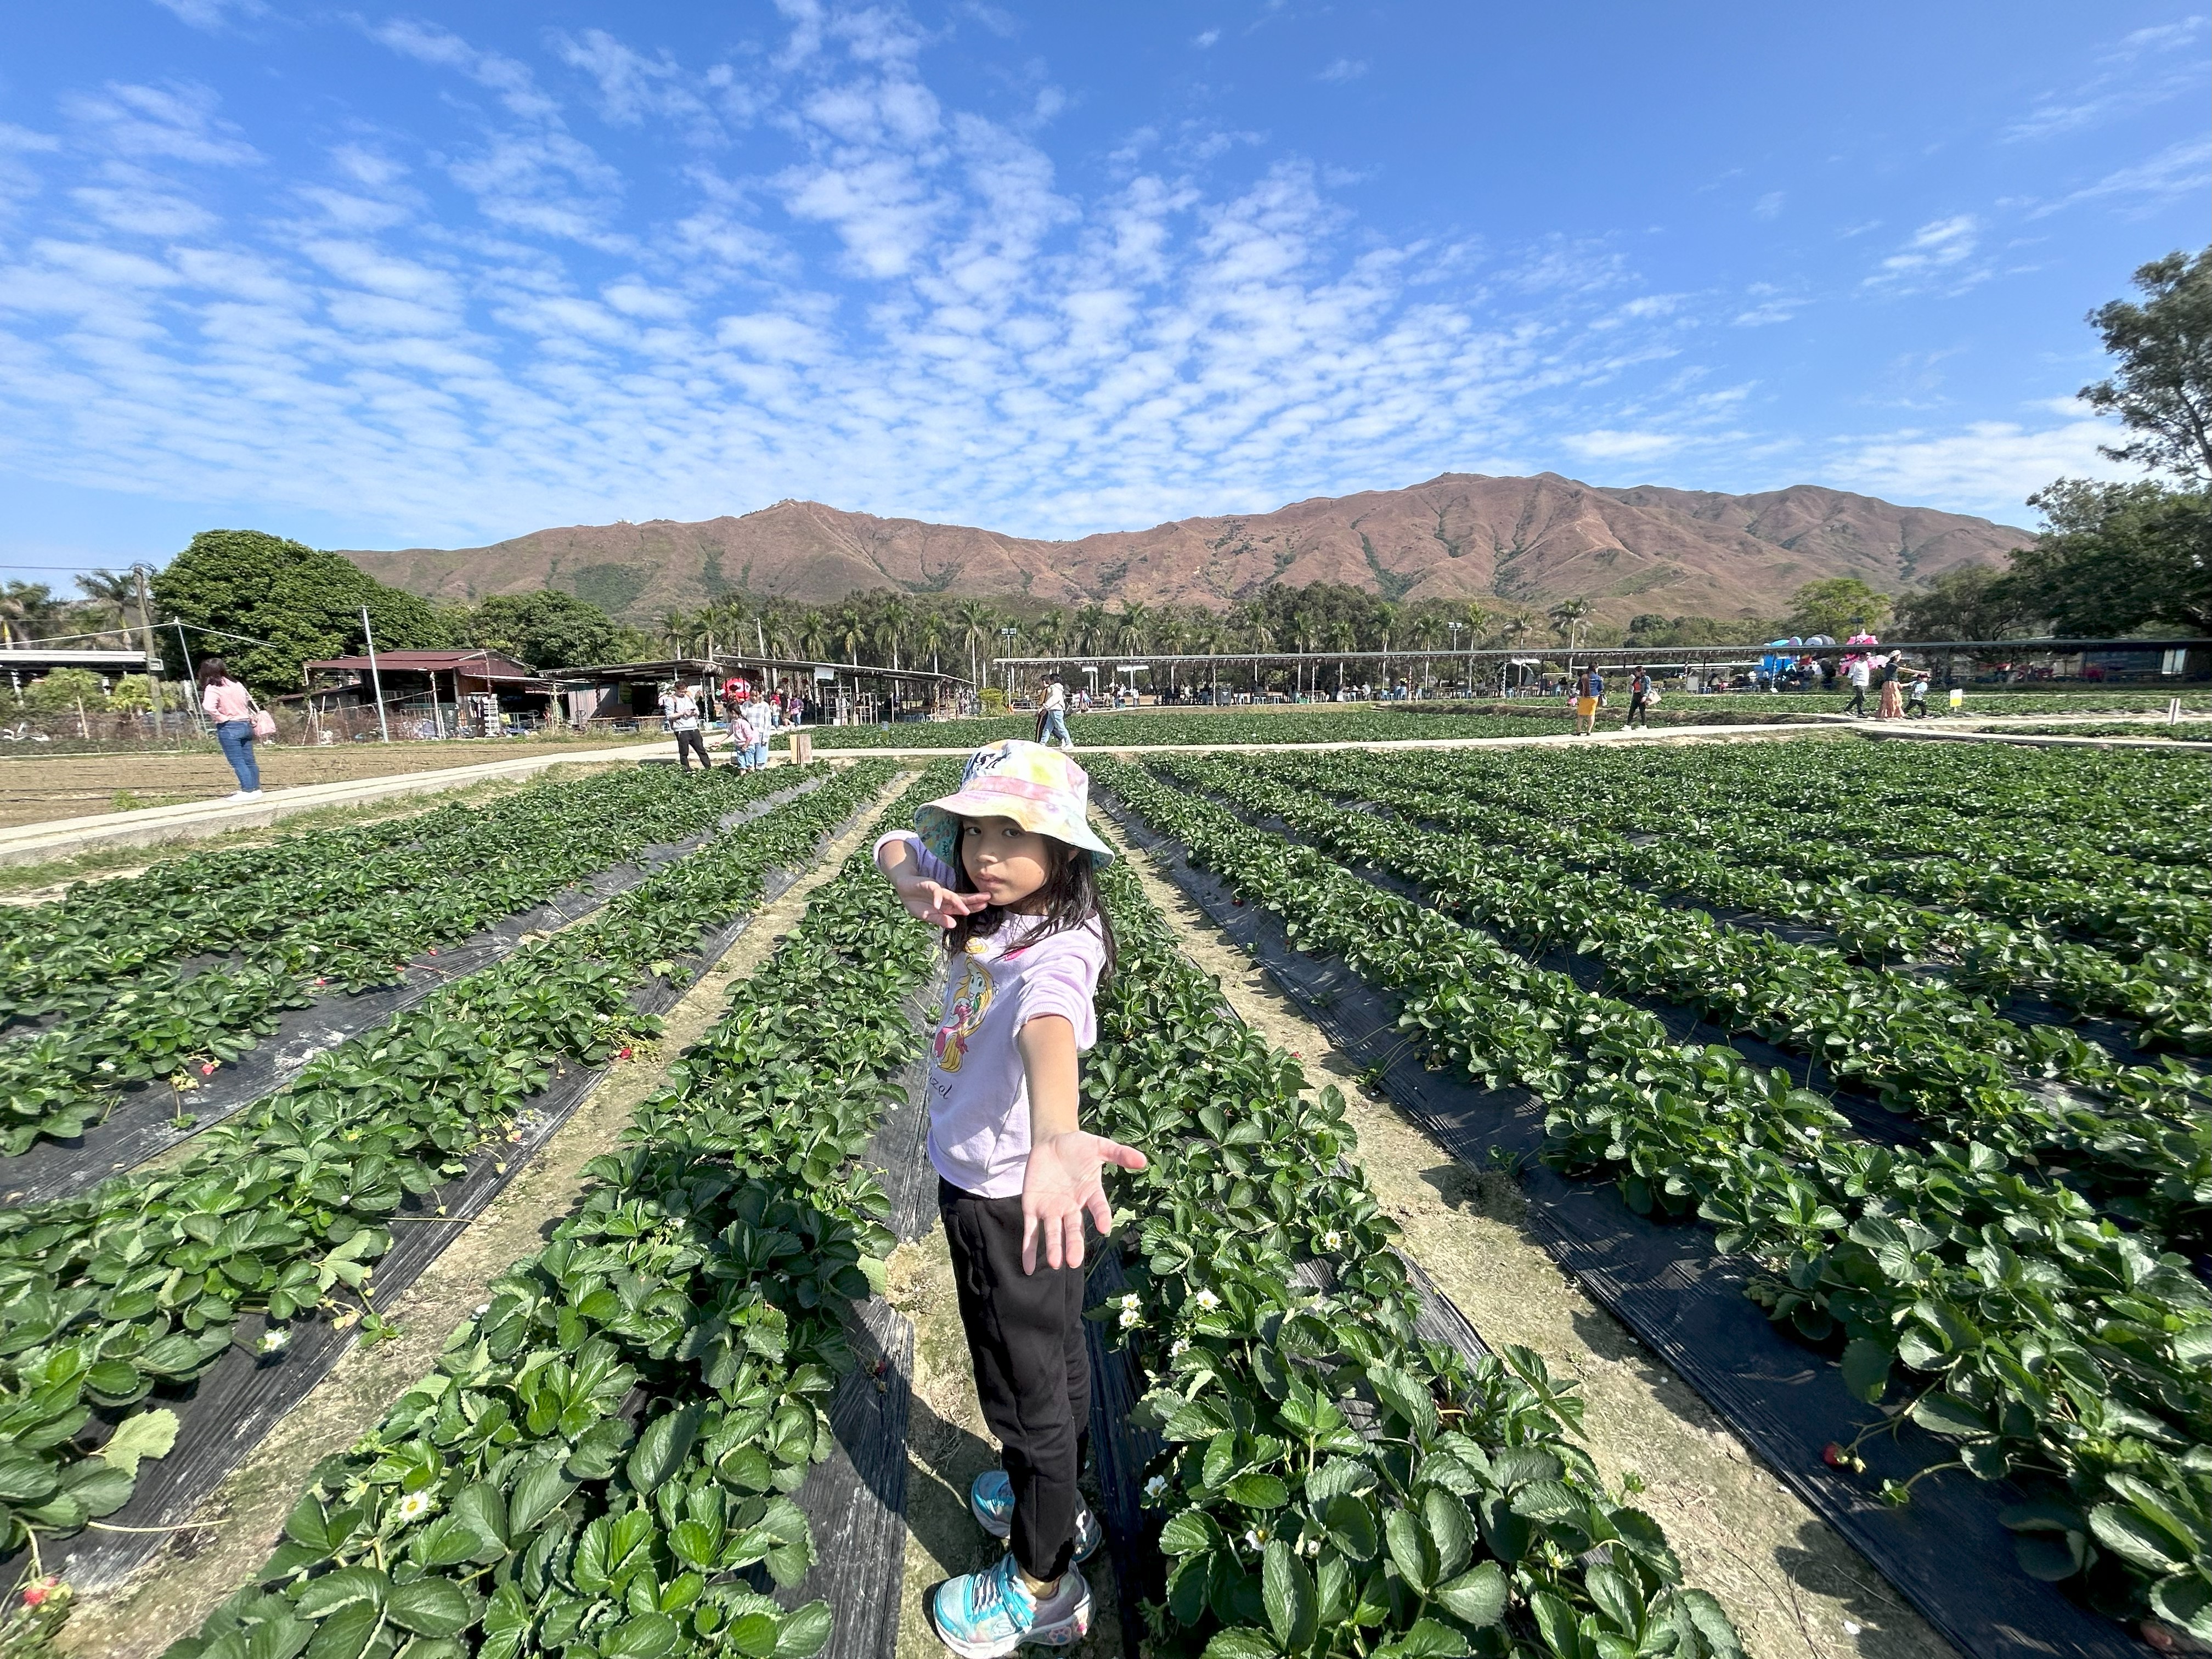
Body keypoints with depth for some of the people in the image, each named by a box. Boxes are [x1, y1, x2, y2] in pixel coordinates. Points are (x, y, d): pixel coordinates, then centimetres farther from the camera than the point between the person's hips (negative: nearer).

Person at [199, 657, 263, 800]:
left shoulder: (212, 689, -12)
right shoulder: (236, 685, 8)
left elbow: (209, 707, -29)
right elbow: (250, 701, 19)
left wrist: (220, 718, -14)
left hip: (229, 728, -7)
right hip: (246, 725, 7)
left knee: (237, 761, -4)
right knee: (249, 760, 12)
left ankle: (248, 791, -6)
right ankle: (255, 788, 16)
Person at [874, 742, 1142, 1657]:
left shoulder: (1058, 946, -32)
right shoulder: (986, 901, -7)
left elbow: (1047, 1029, -54)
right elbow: (893, 844, 5)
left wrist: (1054, 1138, -74)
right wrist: (917, 886, -18)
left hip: (1011, 1197, -8)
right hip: (970, 1177, 8)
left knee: (1028, 1387, 15)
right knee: (1049, 1355, 29)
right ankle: (1054, 1502, 56)